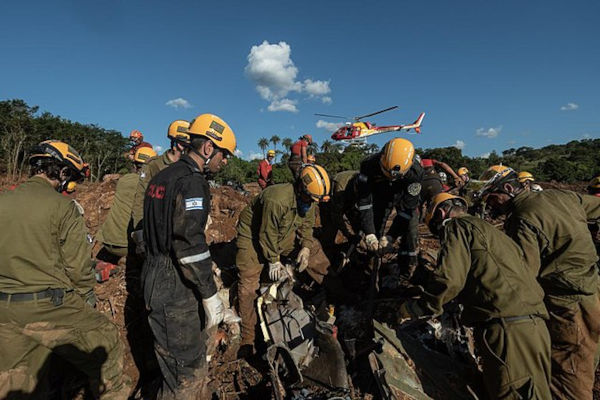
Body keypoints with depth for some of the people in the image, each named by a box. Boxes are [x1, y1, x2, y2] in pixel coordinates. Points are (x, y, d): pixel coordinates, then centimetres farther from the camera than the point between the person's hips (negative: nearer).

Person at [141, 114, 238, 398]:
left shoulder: (160, 177, 13)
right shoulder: (191, 182, -19)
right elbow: (190, 244, -25)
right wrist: (210, 294, -17)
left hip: (154, 281, 10)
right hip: (177, 290, -10)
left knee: (173, 365, 26)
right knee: (188, 375, 5)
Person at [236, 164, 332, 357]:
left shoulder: (308, 200, -12)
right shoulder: (277, 200, -37)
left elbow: (307, 224, 2)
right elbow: (268, 234, -28)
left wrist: (306, 247, -11)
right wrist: (273, 260, -16)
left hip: (284, 234, 7)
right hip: (254, 235, -7)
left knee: (314, 248, 3)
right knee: (248, 285, -11)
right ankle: (247, 338, 3)